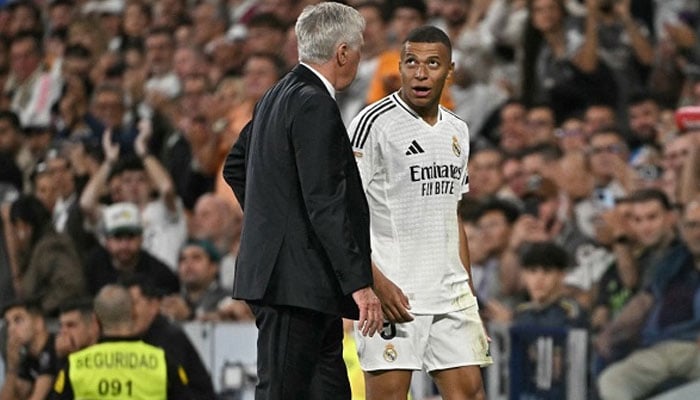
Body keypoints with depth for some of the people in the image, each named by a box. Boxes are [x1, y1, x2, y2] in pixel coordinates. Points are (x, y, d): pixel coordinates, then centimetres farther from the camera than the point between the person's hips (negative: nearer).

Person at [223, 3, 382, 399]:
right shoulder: (316, 106, -16)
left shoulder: (278, 96, 15)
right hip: (297, 282, -11)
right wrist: (360, 283, -22)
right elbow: (326, 204, -22)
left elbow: (235, 168, 27)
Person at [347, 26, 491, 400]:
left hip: (450, 295, 7)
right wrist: (377, 283, -21)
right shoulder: (374, 123, -8)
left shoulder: (457, 131, 15)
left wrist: (469, 293, 18)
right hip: (393, 293, -7)